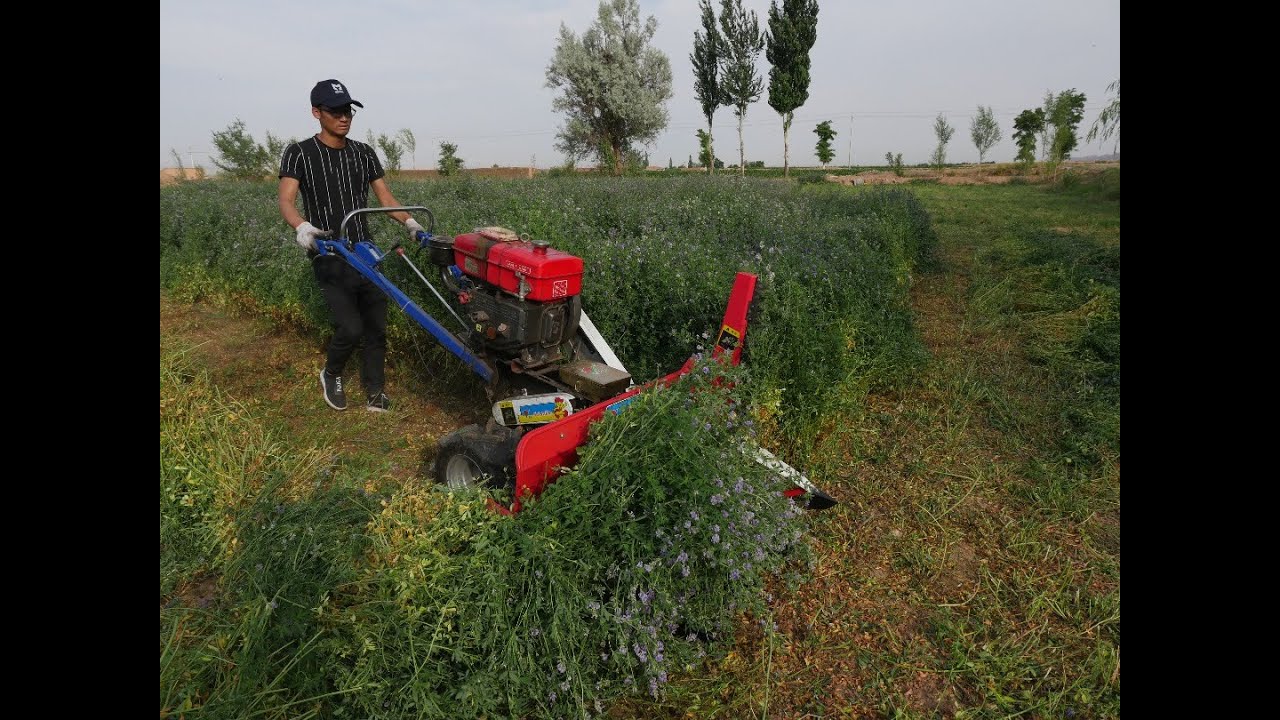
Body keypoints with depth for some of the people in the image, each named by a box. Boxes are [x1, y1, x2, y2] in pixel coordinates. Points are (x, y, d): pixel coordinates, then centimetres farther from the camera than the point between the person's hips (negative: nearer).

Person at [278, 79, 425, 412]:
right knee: (350, 327, -14)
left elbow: (385, 196, 8)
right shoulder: (299, 153, -2)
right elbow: (286, 200, -13)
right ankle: (331, 375, 16)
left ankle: (374, 391, 18)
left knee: (376, 326, 4)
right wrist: (302, 226, -35)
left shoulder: (364, 153, 10)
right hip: (330, 258, -4)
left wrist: (408, 221, -12)